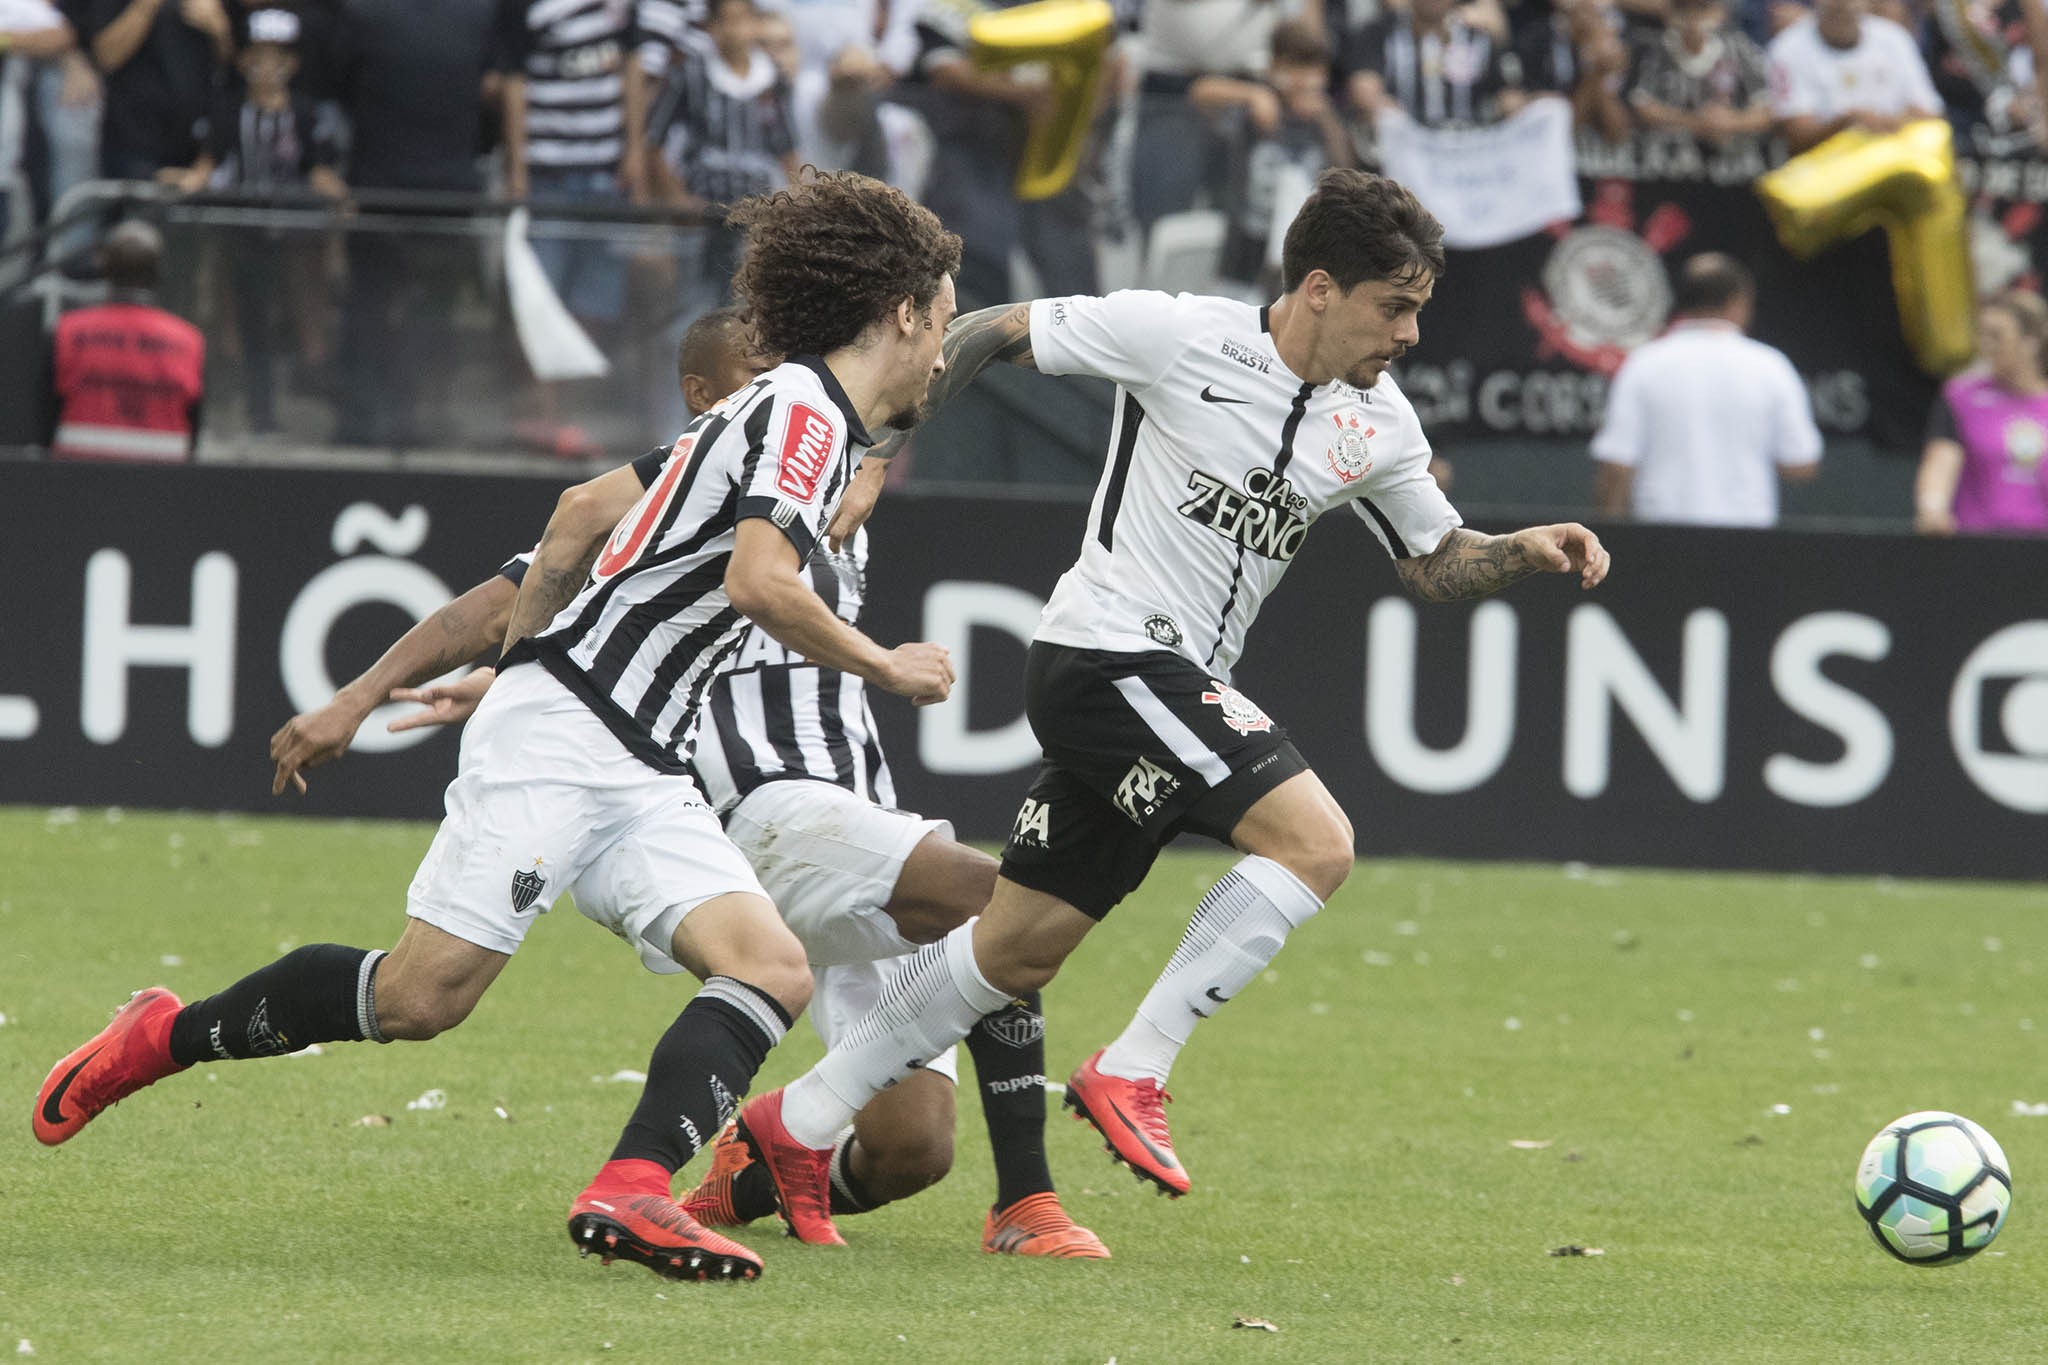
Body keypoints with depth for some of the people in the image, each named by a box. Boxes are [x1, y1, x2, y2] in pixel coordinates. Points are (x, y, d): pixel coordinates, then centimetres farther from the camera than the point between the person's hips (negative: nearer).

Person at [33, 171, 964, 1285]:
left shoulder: (768, 413, 21)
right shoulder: (806, 409, -8)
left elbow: (583, 511, 27)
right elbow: (758, 581, -24)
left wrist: (513, 661, 33)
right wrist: (881, 665, -9)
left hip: (638, 774, 9)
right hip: (559, 732, -9)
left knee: (774, 973, -12)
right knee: (420, 995, -11)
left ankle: (629, 1192, -28)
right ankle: (161, 1037, 10)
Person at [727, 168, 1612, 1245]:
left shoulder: (1377, 425, 7)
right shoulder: (1178, 336, -12)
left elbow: (1434, 566, 18)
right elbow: (987, 336, -4)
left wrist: (1528, 551, -1)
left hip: (1179, 689, 8)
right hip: (1108, 656, -8)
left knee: (1018, 949, 10)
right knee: (1315, 839, -21)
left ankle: (798, 1125, 20)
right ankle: (1128, 1075, -16)